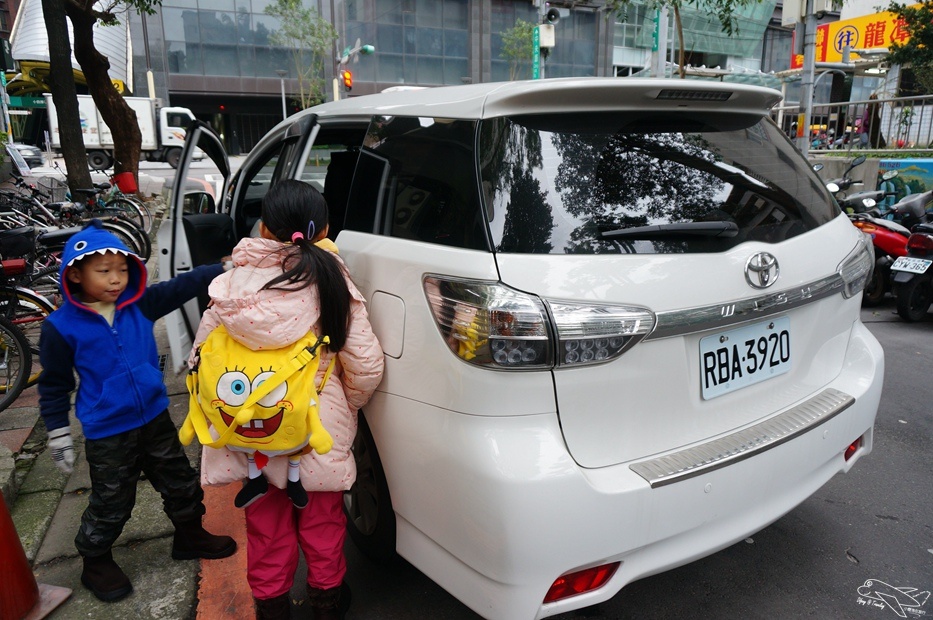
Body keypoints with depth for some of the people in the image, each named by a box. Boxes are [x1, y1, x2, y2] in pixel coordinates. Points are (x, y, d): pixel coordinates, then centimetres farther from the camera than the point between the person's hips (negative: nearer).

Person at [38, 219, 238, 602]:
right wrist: (58, 435, -2)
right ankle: (95, 563, 38)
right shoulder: (62, 326, -14)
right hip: (107, 434, -4)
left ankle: (189, 536, 42)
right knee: (111, 504, 11)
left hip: (155, 418, 4)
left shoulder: (139, 304, -5)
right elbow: (54, 385, -5)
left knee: (181, 483, 18)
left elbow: (184, 285, -5)